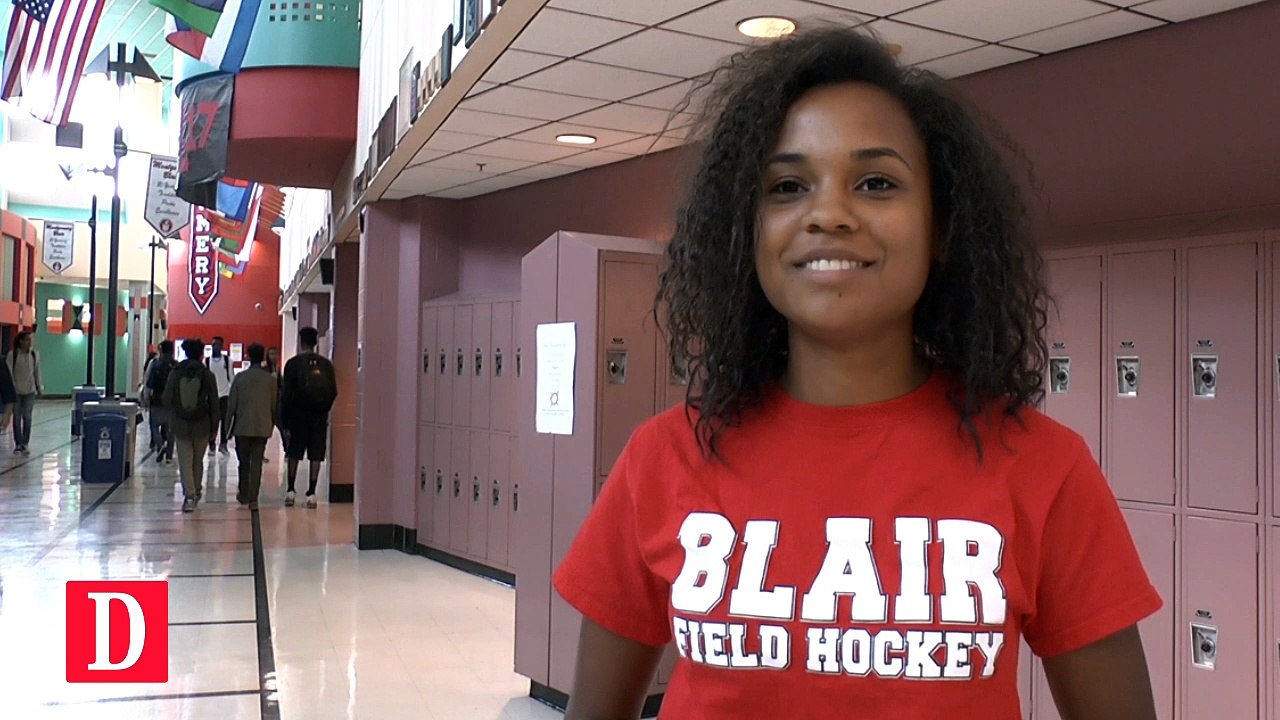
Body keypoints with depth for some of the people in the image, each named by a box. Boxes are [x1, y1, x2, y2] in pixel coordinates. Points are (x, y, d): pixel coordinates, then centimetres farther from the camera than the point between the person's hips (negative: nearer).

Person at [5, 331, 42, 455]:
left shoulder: (35, 354, 1)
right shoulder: (12, 354, -6)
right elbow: (8, 372, -6)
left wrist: (40, 388, 8)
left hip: (30, 390, 1)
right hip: (16, 391, -1)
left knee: (27, 417, 2)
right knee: (17, 418, 5)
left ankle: (25, 444, 9)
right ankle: (18, 445, 11)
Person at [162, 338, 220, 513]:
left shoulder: (175, 373, -3)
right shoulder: (207, 375, -5)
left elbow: (167, 400, -1)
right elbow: (214, 405, -3)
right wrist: (214, 429, 4)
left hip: (181, 424, 0)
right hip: (202, 426, 0)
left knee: (185, 461, 2)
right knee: (198, 461, 15)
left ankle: (189, 495, -8)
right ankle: (196, 491, 27)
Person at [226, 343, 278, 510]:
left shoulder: (240, 377, -3)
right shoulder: (270, 379, -1)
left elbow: (232, 404, -1)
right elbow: (274, 406, 5)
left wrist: (228, 424, 9)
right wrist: (272, 425, 18)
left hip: (242, 427, 0)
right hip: (262, 427, 0)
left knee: (244, 462, 14)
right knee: (256, 463, 2)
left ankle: (244, 495, 22)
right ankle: (253, 498, -1)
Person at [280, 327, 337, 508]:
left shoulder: (293, 363, -5)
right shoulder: (326, 364, 2)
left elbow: (286, 395, -7)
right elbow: (333, 392, 3)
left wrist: (284, 422, -4)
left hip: (298, 415, -1)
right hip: (319, 417, 1)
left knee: (294, 454, 12)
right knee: (316, 456, 3)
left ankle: (290, 490, 13)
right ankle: (311, 494, 2)